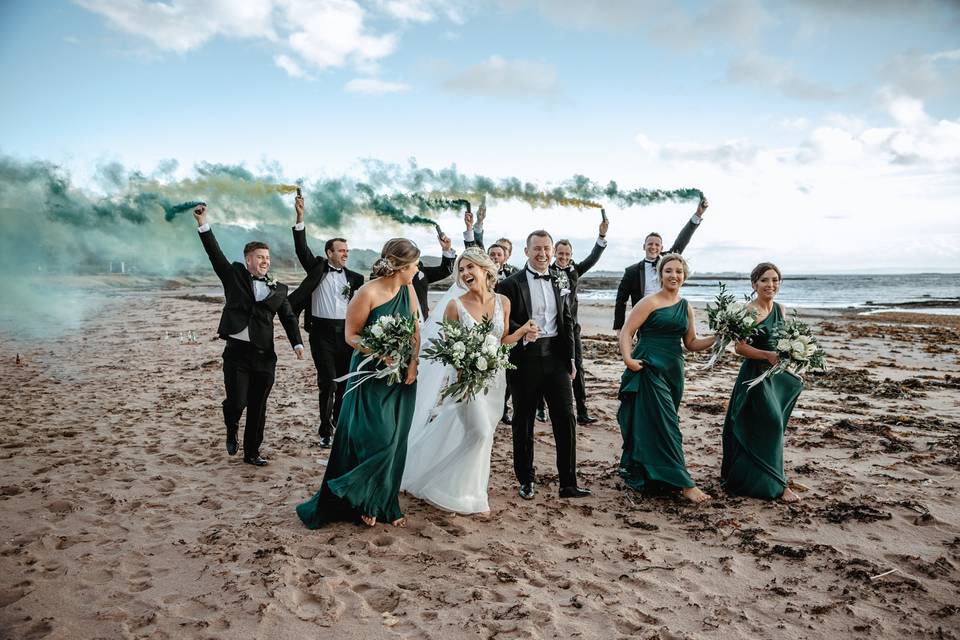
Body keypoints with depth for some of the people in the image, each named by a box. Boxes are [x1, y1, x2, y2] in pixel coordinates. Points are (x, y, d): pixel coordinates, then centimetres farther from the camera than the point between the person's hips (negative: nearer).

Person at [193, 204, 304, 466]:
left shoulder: (278, 289, 9)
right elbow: (215, 254, -3)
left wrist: (297, 343, -9)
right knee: (237, 401, -8)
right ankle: (231, 430, 27)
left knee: (258, 408, 8)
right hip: (236, 352, -2)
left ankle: (252, 452, 24)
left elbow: (288, 317, 5)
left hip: (264, 355, 2)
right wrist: (203, 224, -13)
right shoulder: (234, 275, 5)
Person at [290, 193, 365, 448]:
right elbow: (301, 248, -7)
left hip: (347, 331, 3)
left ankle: (340, 425, 26)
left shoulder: (355, 278, 10)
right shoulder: (317, 267, 4)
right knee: (328, 382, -7)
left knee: (345, 382, 10)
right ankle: (325, 431, 3)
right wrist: (300, 218, -17)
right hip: (322, 331, -3)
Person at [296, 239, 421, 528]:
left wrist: (414, 362, -6)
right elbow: (351, 335, -10)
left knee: (394, 443, 10)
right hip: (371, 376, -6)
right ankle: (361, 500, 13)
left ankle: (386, 504, 25)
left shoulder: (408, 290, 1)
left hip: (402, 377, 6)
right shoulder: (367, 293, -16)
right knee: (375, 438, -10)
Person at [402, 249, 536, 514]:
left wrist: (523, 331, -6)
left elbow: (502, 341, 9)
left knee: (482, 435, 13)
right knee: (478, 433, -11)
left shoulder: (502, 302, 0)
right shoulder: (455, 305, -11)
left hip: (493, 378, 4)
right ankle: (463, 494, 11)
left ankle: (470, 490, 34)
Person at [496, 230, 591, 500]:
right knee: (523, 421, 9)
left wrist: (570, 358, 10)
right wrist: (522, 334, -26)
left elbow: (568, 323, 14)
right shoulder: (510, 284, -4)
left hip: (556, 357, 3)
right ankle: (526, 480, 23)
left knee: (566, 418, 1)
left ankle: (568, 483, 10)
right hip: (525, 359, -3)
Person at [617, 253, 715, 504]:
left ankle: (633, 471, 30)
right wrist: (628, 358, -24)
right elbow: (626, 331, -10)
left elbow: (691, 343, 16)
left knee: (648, 425, 14)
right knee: (665, 425, -6)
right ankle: (684, 484, -2)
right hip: (650, 369, -6)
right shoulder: (651, 302, -6)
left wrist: (717, 338, 1)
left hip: (674, 371, 7)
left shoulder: (686, 307, 13)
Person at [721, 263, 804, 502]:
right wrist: (768, 355, -28)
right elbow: (740, 347, -19)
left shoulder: (779, 309, 9)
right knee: (771, 424, -7)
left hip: (775, 373, 8)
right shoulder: (750, 311, -14)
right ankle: (776, 484, 4)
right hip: (755, 373, -8)